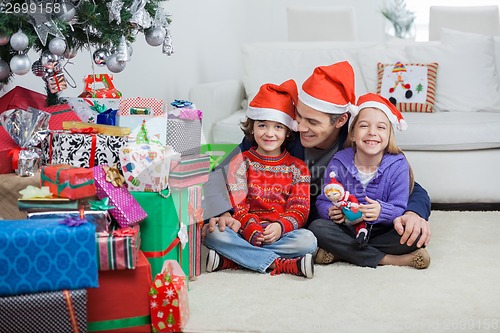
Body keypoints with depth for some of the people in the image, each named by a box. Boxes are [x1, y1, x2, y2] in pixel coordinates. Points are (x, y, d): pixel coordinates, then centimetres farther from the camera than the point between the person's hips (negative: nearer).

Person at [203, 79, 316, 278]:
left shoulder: (297, 167, 10)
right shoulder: (241, 162, 8)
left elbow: (300, 209, 1)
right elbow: (237, 206, -2)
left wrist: (280, 226, -21)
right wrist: (252, 230, -22)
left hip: (282, 233, 1)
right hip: (246, 230, 0)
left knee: (307, 240, -30)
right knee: (213, 234, -29)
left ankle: (230, 260, -29)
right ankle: (282, 264, -30)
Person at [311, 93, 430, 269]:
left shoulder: (398, 165, -8)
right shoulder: (338, 164, -6)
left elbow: (399, 210, -10)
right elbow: (323, 201, -4)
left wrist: (381, 211, -34)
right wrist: (331, 212, -28)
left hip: (381, 232, 0)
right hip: (348, 230, 1)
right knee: (317, 228, -29)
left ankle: (341, 252, -22)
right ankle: (388, 259, -26)